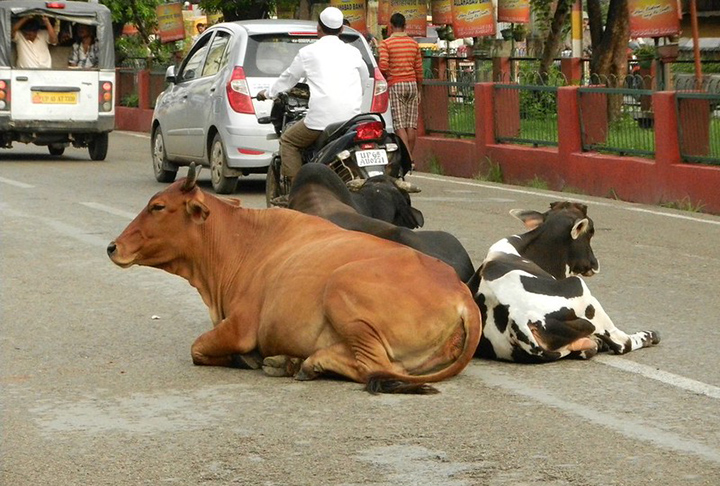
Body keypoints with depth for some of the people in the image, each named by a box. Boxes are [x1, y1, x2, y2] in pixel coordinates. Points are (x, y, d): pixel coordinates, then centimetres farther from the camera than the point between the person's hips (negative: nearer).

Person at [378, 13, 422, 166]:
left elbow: (383, 66, -16)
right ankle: (409, 157, 11)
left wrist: (385, 77, 6)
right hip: (412, 84, 4)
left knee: (400, 125, -6)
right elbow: (419, 68, 10)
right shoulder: (413, 43, 8)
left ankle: (407, 158, -17)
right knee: (412, 124, 6)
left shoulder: (386, 43, -5)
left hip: (395, 85, -4)